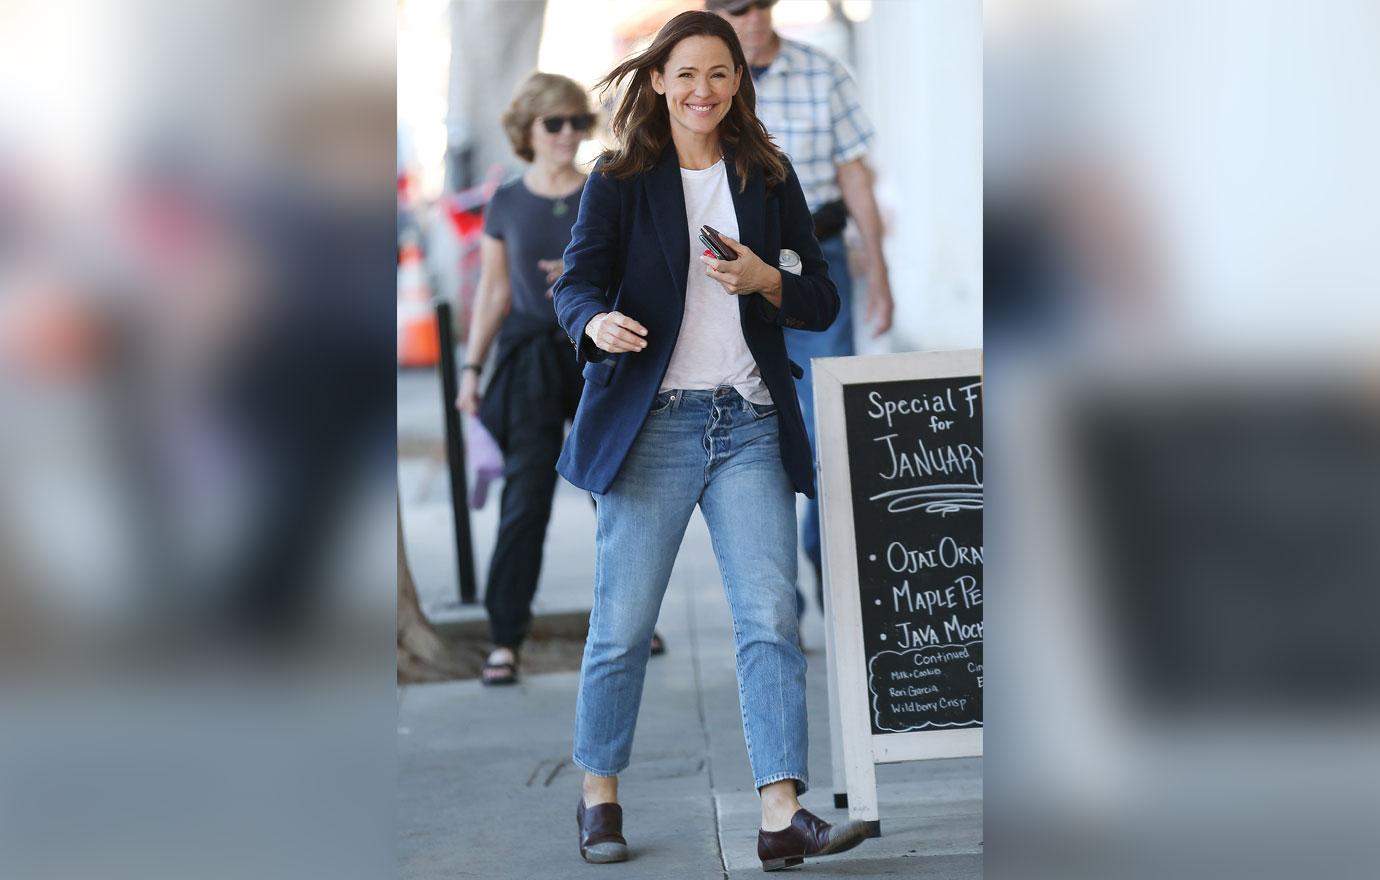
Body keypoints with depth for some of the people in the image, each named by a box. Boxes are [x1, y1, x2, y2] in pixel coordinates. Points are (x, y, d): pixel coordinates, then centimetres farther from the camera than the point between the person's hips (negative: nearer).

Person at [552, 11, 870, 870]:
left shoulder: (771, 179, 11)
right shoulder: (619, 179, 5)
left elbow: (824, 304, 11)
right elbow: (577, 283, -4)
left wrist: (765, 281, -10)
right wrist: (597, 322, -27)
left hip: (751, 423, 2)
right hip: (653, 421, -2)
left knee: (772, 618, -8)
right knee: (623, 623, 3)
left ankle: (782, 815, -9)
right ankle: (600, 798, 21)